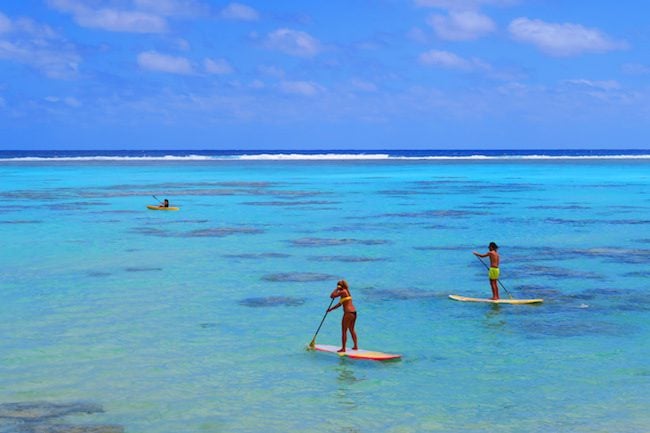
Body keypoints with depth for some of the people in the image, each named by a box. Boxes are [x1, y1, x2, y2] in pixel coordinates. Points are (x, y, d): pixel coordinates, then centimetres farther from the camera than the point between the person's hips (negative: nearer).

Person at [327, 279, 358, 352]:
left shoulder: (343, 292, -9)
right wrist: (331, 309, 28)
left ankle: (343, 348, 1)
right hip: (354, 312, 9)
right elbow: (340, 303, 25)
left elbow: (332, 296, -10)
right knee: (352, 330, 22)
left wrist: (336, 289, 2)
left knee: (344, 331, -1)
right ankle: (356, 346, 26)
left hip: (348, 313, -9)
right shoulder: (347, 292, 19)